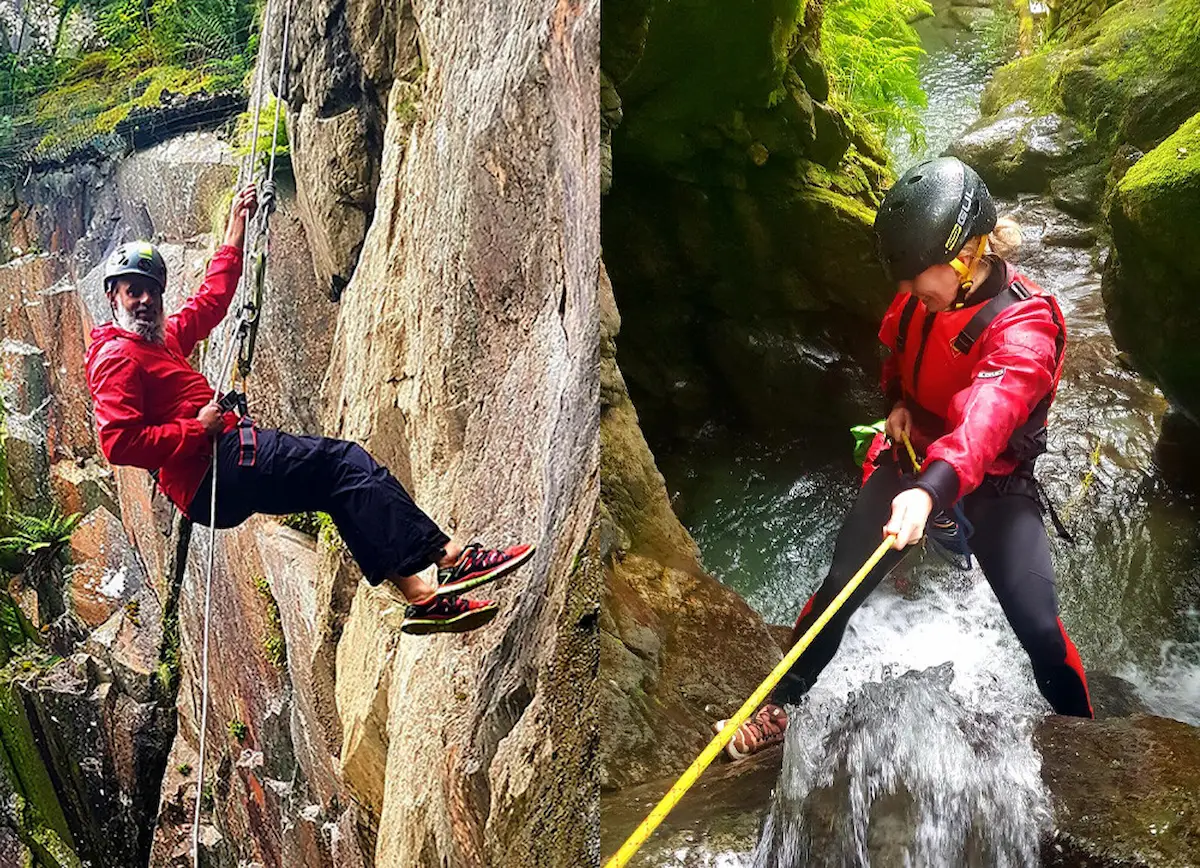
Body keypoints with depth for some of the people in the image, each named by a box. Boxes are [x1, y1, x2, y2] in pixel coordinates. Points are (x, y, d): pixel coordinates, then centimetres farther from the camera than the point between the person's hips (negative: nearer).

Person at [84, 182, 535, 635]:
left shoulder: (161, 338, 24)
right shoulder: (117, 357, -6)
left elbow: (209, 301, 37)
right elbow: (119, 443, -19)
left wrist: (237, 227, 39)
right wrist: (198, 428, -16)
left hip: (227, 472, 11)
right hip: (214, 467, -10)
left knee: (343, 486, 5)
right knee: (344, 460, -14)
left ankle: (420, 596, -5)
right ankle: (449, 557, -18)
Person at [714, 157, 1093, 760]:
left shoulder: (1024, 326, -28)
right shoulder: (919, 294, -9)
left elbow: (986, 418, -47)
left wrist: (931, 490, -63)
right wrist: (897, 403, -4)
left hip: (993, 481, -4)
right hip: (912, 459, 4)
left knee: (1038, 626, -12)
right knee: (840, 586, -4)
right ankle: (781, 705, 13)